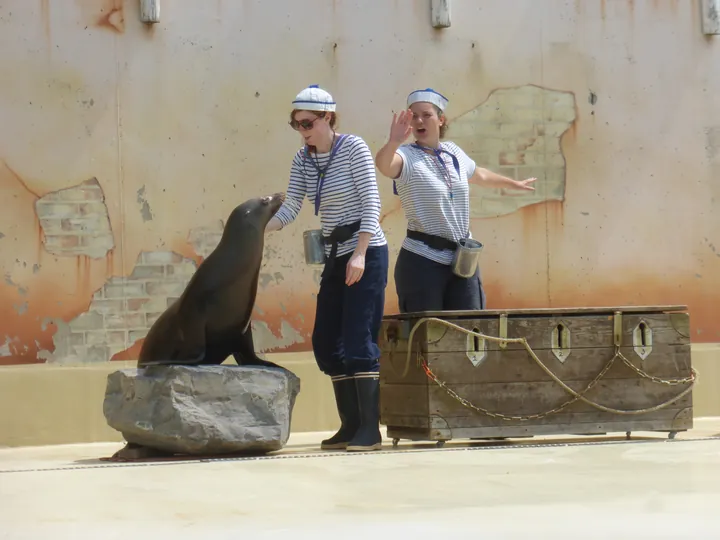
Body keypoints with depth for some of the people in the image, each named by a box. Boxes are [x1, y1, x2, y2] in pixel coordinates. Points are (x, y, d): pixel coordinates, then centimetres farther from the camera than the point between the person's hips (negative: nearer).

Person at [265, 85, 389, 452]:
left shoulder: (353, 148, -10)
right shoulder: (302, 160, 8)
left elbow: (371, 202, -14)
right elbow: (289, 210, 2)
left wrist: (360, 255, -21)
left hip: (367, 255, -7)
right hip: (335, 258, 7)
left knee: (358, 339, -11)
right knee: (325, 343, 5)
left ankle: (370, 429, -9)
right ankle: (350, 424, 12)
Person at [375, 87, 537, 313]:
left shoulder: (453, 152, 9)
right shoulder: (407, 156, -10)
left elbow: (480, 175, 30)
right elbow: (383, 164, -34)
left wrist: (514, 183, 45)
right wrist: (393, 142, -54)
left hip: (463, 258, 6)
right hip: (422, 260, -6)